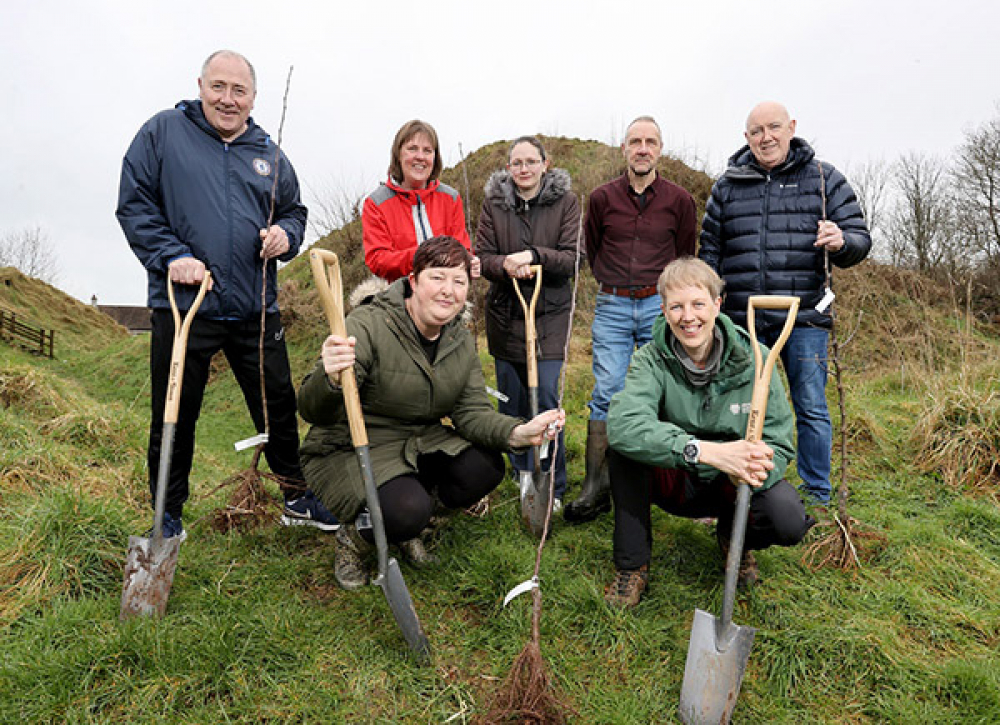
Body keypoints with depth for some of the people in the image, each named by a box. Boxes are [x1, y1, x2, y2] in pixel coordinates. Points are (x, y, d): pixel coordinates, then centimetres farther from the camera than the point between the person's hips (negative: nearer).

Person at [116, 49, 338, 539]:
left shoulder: (268, 153, 12)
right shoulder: (163, 132, 3)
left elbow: (294, 211, 20)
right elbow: (133, 204, 0)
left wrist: (285, 235, -3)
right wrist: (171, 255, -14)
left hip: (257, 310, 3)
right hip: (182, 305, -2)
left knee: (279, 406, 10)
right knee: (174, 417, 7)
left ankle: (298, 498, 28)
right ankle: (168, 517, 26)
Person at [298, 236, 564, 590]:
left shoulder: (462, 341, -1)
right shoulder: (367, 326, -23)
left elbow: (472, 411, -6)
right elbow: (313, 412, -29)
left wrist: (517, 433, -27)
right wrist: (331, 380, -54)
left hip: (419, 443, 6)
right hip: (352, 451, -6)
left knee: (486, 469, -16)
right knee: (407, 510, -31)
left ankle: (408, 524, 10)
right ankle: (355, 536, 5)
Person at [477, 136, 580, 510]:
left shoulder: (565, 202, 0)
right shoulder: (493, 203, 4)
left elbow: (571, 258, -7)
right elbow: (482, 256, 0)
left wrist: (534, 256, -24)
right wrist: (506, 265, -22)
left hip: (550, 315, -2)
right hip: (505, 313, 2)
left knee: (547, 399, -8)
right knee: (511, 399, 10)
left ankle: (553, 487, 5)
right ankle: (522, 470, 31)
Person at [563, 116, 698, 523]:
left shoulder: (679, 200, 5)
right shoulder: (602, 198, 6)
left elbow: (684, 256, 17)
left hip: (660, 306, 0)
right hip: (612, 306, 0)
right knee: (607, 394, -5)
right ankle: (597, 487, 0)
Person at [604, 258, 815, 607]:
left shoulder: (754, 359, -14)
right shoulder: (652, 360, -18)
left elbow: (779, 443, -13)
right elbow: (622, 423, -38)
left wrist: (755, 469, -37)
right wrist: (708, 451, -50)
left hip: (733, 485, 1)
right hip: (675, 483, -1)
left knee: (789, 522, -28)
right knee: (625, 443, -29)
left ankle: (733, 533, 10)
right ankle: (631, 565, -12)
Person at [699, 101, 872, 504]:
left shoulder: (824, 178, 8)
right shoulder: (727, 186, 12)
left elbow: (860, 237, 7)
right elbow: (710, 250, 17)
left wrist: (841, 242, -17)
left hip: (803, 318, -1)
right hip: (742, 320, 2)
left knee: (811, 409, 5)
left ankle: (817, 497, 20)